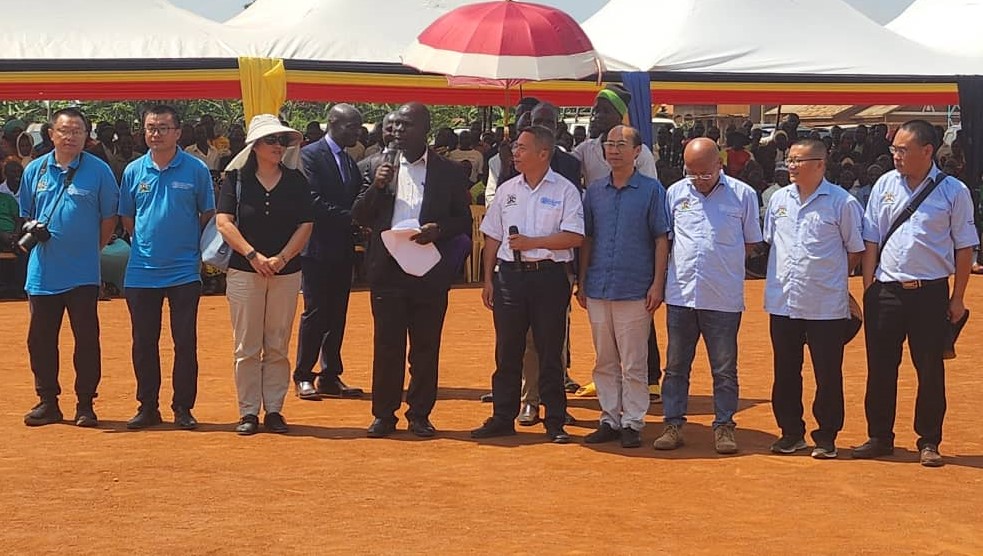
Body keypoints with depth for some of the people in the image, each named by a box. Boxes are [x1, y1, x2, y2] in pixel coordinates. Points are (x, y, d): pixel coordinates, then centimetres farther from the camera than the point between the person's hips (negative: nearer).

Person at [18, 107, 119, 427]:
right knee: (40, 339, 7)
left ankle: (85, 404, 9)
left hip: (83, 273, -3)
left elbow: (109, 218, 3)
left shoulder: (99, 171, -2)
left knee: (86, 338, 0)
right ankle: (47, 402, 18)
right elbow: (25, 214, 16)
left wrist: (92, 249, 0)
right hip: (42, 271, 3)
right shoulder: (35, 170, 8)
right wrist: (31, 232, -3)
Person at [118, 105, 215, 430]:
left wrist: (192, 245, 0)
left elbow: (208, 215, 6)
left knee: (185, 342, 1)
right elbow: (127, 219, 14)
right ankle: (147, 406, 17)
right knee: (143, 342, 7)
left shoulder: (196, 170, -1)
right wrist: (145, 242, 6)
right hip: (141, 271, 2)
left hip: (184, 270, -2)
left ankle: (183, 408, 10)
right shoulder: (134, 171, 5)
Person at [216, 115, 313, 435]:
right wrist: (253, 255, -14)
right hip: (244, 272, -1)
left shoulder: (296, 181, 6)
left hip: (286, 273, 1)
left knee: (278, 347, 5)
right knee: (246, 347, 1)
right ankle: (248, 412, 7)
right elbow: (224, 222, -4)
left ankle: (274, 410, 11)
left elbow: (305, 225, 2)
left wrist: (281, 258, -11)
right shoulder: (237, 178, 1)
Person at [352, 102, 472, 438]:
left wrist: (438, 230, -15)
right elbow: (360, 218, 6)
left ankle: (419, 414, 14)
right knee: (386, 345, 3)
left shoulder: (450, 173, 4)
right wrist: (376, 187, -10)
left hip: (429, 271, -1)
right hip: (387, 269, 1)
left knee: (426, 347, 4)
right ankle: (384, 414, 12)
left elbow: (464, 222, 5)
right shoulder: (380, 168, 9)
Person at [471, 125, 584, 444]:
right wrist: (488, 279, 8)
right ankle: (502, 418, 16)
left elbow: (574, 237, -10)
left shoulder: (564, 190, -2)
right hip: (509, 275, 4)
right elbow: (492, 237, 14)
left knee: (550, 353, 2)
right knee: (507, 351, 8)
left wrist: (531, 242, -14)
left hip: (549, 276, -4)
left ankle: (555, 423, 9)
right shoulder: (506, 190, 12)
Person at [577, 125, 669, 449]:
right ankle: (609, 420, 18)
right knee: (604, 362, 10)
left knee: (634, 364, -1)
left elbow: (661, 240, -1)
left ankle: (633, 423, 6)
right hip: (598, 289, 4)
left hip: (635, 290, -4)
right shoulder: (594, 192, 11)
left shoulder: (651, 190, 0)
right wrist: (582, 283, 11)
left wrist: (657, 284, -8)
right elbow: (586, 239, 15)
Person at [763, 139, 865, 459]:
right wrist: (784, 275, 13)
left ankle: (826, 437, 13)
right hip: (783, 301, 5)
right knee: (785, 371, 10)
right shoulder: (779, 199, 8)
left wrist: (831, 277, 1)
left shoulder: (842, 202, -6)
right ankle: (791, 432, 22)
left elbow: (856, 250, 1)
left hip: (826, 305, -5)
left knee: (828, 374, 2)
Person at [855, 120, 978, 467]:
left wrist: (957, 298, -2)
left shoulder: (953, 191, -3)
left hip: (931, 293, -2)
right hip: (886, 291, 2)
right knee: (880, 367, 7)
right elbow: (871, 241, 7)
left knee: (931, 370, 4)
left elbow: (964, 247, 0)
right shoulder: (885, 185, 5)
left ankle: (929, 442, 15)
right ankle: (879, 437, 18)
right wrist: (867, 289, 2)